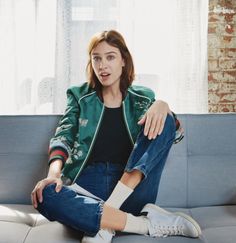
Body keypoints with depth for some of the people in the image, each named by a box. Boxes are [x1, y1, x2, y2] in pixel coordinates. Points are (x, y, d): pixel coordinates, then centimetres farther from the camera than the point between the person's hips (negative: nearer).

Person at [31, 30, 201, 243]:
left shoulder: (143, 97, 14)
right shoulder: (80, 95, 13)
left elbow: (176, 135, 5)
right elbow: (63, 136, 0)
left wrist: (162, 106, -16)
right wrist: (54, 172, -20)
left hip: (132, 189, 1)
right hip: (88, 184, 0)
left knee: (164, 120, -17)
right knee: (45, 195, -32)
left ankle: (104, 221, -25)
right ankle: (147, 224, -27)